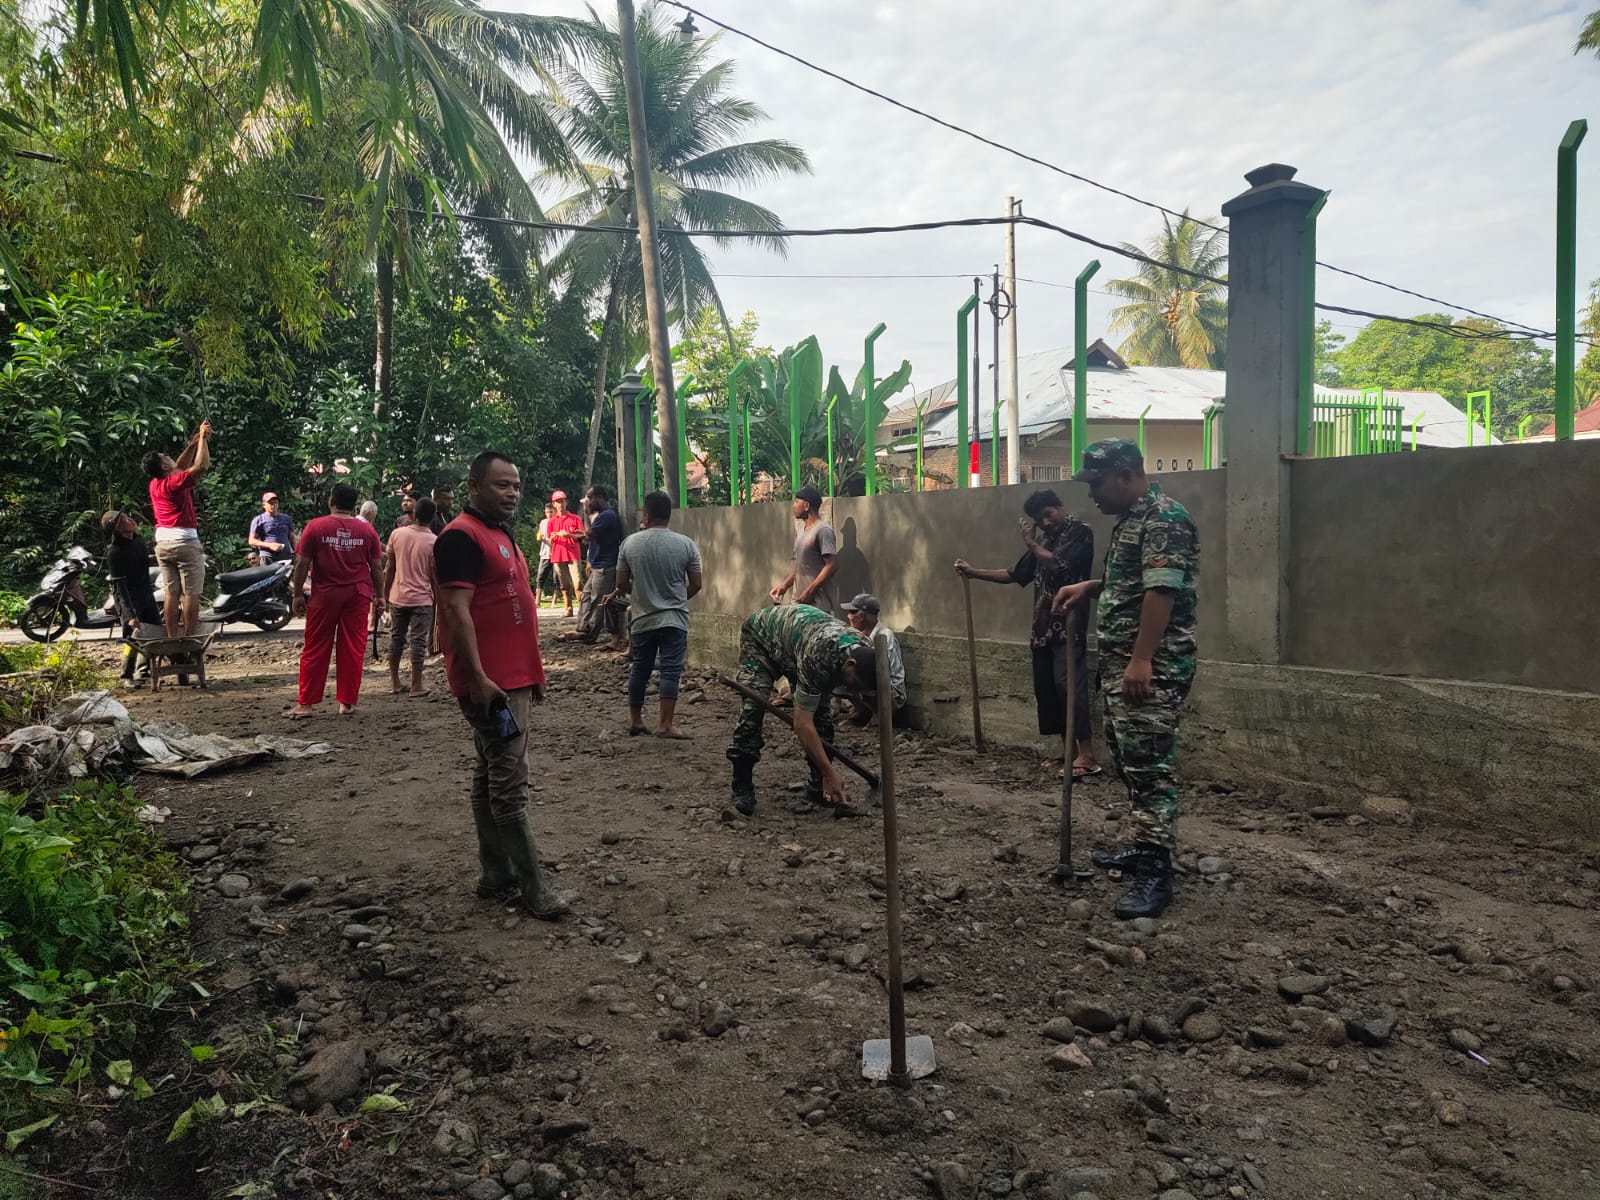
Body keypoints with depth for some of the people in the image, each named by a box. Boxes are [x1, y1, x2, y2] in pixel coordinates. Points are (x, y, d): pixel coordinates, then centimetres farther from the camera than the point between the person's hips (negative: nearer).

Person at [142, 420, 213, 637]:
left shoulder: (155, 484, 11)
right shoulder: (174, 482, -13)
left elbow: (181, 465, 22)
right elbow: (202, 466, -20)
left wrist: (195, 442, 16)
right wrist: (203, 439, -9)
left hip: (163, 544, 8)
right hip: (185, 542, -8)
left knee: (171, 594, 7)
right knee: (191, 594, -5)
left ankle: (172, 640, 6)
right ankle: (189, 640, -7)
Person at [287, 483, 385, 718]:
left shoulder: (315, 527, -4)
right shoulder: (367, 530, 1)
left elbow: (302, 564, -4)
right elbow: (376, 567, 4)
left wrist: (297, 594, 4)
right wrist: (379, 595, 13)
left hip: (325, 595, -1)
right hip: (357, 595, 1)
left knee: (315, 650, 6)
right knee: (352, 649, 5)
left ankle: (306, 704, 8)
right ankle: (347, 703, 8)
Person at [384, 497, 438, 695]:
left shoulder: (397, 534, -2)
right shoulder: (434, 541, -10)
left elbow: (389, 567, 4)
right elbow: (434, 575, -6)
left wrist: (385, 593, 14)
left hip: (397, 596, 3)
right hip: (422, 599, -3)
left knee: (396, 638, 15)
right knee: (418, 642, 2)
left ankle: (394, 682, 21)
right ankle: (416, 685, 4)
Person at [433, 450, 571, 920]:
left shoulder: (501, 536, 18)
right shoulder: (461, 536, -12)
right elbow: (457, 611, -20)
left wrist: (533, 673, 22)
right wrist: (478, 678, -24)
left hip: (514, 680, 10)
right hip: (490, 684, -10)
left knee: (492, 779, 14)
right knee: (509, 786, -6)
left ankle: (497, 877, 21)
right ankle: (532, 888, -1)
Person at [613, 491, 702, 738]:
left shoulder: (630, 543, -3)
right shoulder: (686, 544, -6)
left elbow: (621, 584, 2)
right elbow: (696, 584, -2)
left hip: (643, 619, 2)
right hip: (675, 619, -2)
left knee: (639, 669, 14)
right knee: (670, 670, 0)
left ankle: (635, 720, 24)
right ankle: (665, 724, -2)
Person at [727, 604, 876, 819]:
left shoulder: (864, 653, -22)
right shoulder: (818, 658, -44)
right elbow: (802, 723, -40)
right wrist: (830, 773, -37)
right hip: (761, 633, -6)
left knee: (822, 712, -8)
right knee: (753, 707, -23)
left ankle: (819, 788, 3)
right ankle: (742, 789, -11)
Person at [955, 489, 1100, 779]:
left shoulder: (1080, 533, -2)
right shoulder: (1045, 540, 20)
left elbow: (1059, 565, -17)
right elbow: (1015, 574, 23)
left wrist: (1031, 543, -2)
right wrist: (973, 572, 16)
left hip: (1068, 625, -8)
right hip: (1044, 626, 8)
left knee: (1069, 686, -16)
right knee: (1048, 689, 5)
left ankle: (1087, 756, -16)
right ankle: (1071, 752, 11)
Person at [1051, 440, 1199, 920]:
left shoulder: (1164, 518, -14)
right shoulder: (1131, 518, 18)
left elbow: (1161, 591, -23)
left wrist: (1141, 660, -27)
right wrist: (1089, 587, 16)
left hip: (1152, 668, -10)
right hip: (1122, 664, 10)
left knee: (1150, 765, -9)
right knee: (1129, 760, 16)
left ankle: (1155, 873, -6)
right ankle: (1145, 848, 27)